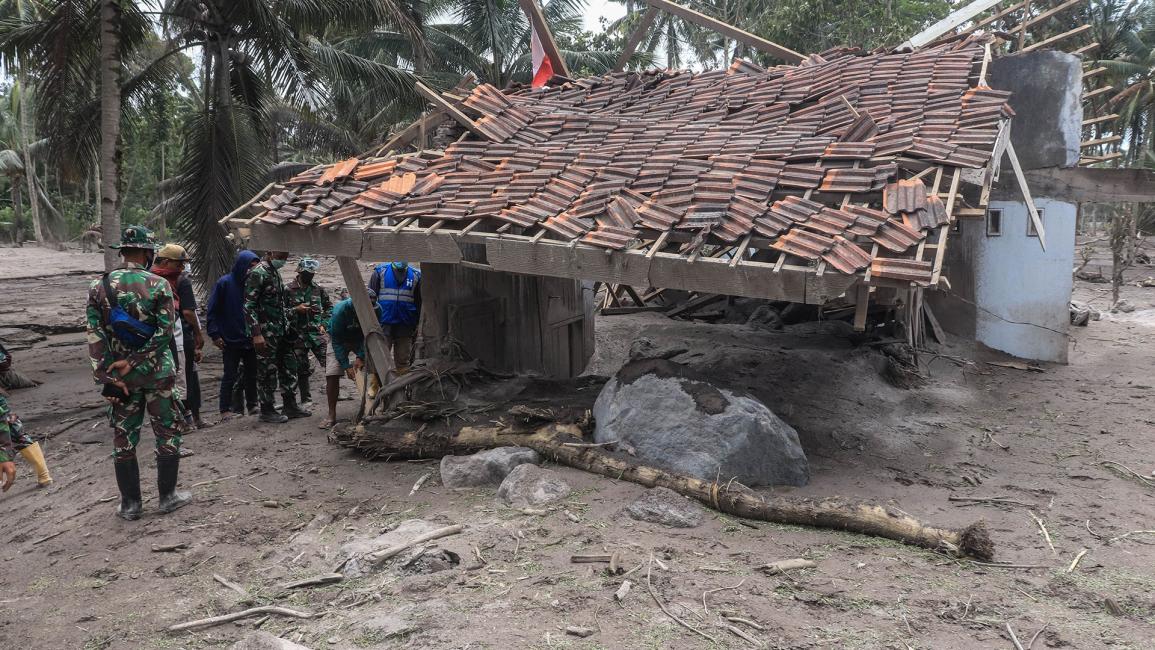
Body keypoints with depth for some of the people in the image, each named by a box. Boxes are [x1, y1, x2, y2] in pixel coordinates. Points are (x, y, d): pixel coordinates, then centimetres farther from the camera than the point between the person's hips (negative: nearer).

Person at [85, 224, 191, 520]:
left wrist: (109, 376, -6)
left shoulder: (99, 287, -1)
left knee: (124, 440, 11)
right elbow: (164, 333, -16)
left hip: (121, 376, 3)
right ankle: (168, 496, 16)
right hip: (157, 373, -3)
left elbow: (95, 336, -6)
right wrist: (132, 362, -12)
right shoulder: (159, 285, -9)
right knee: (168, 434, 10)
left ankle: (130, 503, 17)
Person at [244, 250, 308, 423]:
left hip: (282, 332, 9)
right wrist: (256, 334, -23)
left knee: (289, 369, 12)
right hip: (266, 333, -9)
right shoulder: (257, 273, -13)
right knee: (267, 372, 0)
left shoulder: (275, 272, 14)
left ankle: (290, 406, 22)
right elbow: (249, 306, -18)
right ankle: (267, 411, 10)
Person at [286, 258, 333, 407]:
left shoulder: (318, 289, 7)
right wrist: (296, 309, -15)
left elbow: (329, 307, 18)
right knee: (302, 370, 5)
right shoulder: (289, 290, -5)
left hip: (316, 333, 2)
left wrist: (324, 324, 7)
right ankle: (306, 399, 17)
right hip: (298, 335, -2)